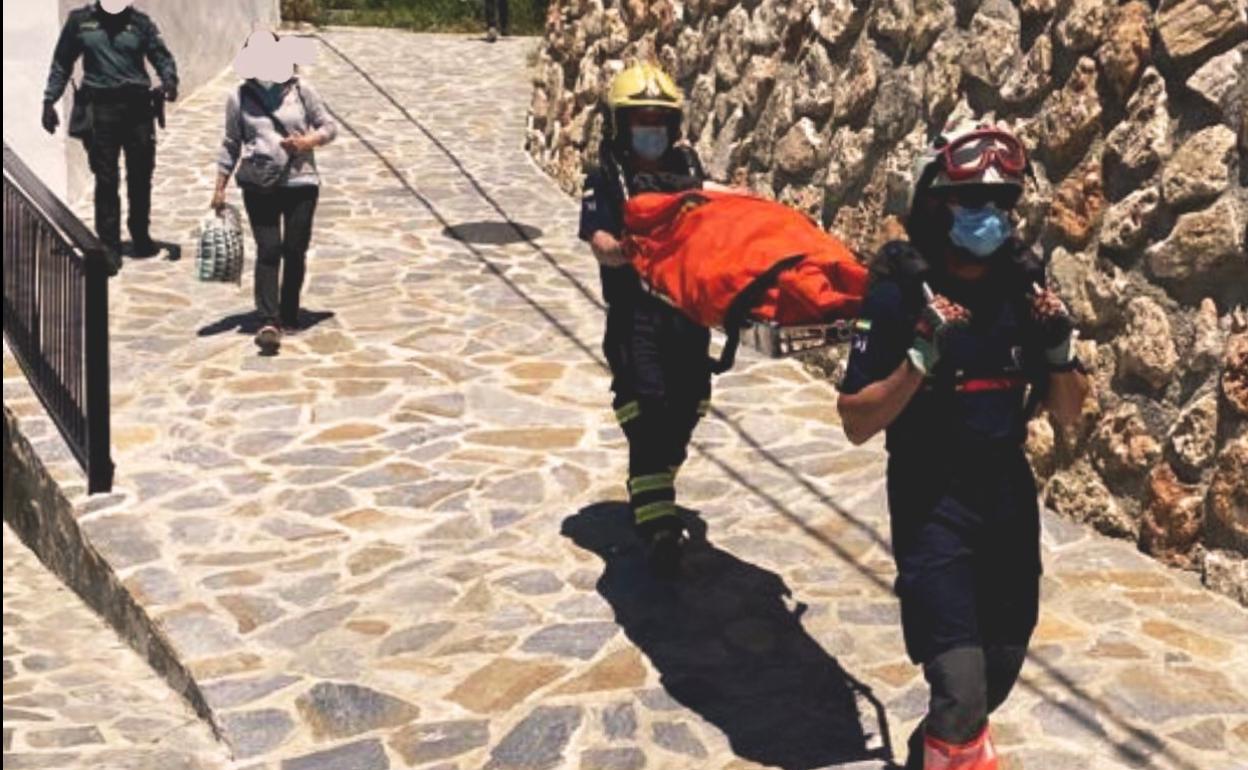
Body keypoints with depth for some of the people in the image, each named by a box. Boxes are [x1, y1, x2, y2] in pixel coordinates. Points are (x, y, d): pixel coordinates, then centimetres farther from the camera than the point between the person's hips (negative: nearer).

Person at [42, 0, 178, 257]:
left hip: (138, 106, 1)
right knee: (106, 179, 0)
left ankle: (141, 237, 20)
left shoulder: (140, 22, 7)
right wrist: (49, 100, 6)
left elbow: (161, 55, 1)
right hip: (100, 107, -1)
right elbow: (61, 63, 12)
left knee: (141, 176, 6)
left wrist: (169, 79, -21)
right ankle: (109, 243, 5)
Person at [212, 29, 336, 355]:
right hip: (259, 187, -1)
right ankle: (269, 322, -16)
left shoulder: (300, 89, 1)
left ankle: (289, 315, 23)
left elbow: (330, 126, 6)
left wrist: (309, 141, -14)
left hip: (300, 182, 1)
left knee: (295, 251, 5)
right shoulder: (239, 97, 2)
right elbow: (231, 145, 9)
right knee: (268, 250, -11)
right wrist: (220, 188, 7)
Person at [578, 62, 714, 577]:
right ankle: (658, 525, -14)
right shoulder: (606, 180, 2)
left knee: (686, 409, 9)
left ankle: (650, 491, 33)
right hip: (635, 312, -4)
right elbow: (602, 245, -11)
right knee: (648, 416, -14)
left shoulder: (688, 171, 14)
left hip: (687, 311, 5)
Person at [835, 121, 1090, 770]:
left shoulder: (1025, 286, -1)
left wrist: (1059, 350, -14)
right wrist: (921, 357, -29)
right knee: (962, 686, -14)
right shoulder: (899, 293, -15)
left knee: (1003, 663, 18)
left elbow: (1068, 413, 6)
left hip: (1008, 498, 5)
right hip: (932, 505, -5)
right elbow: (856, 423, -16)